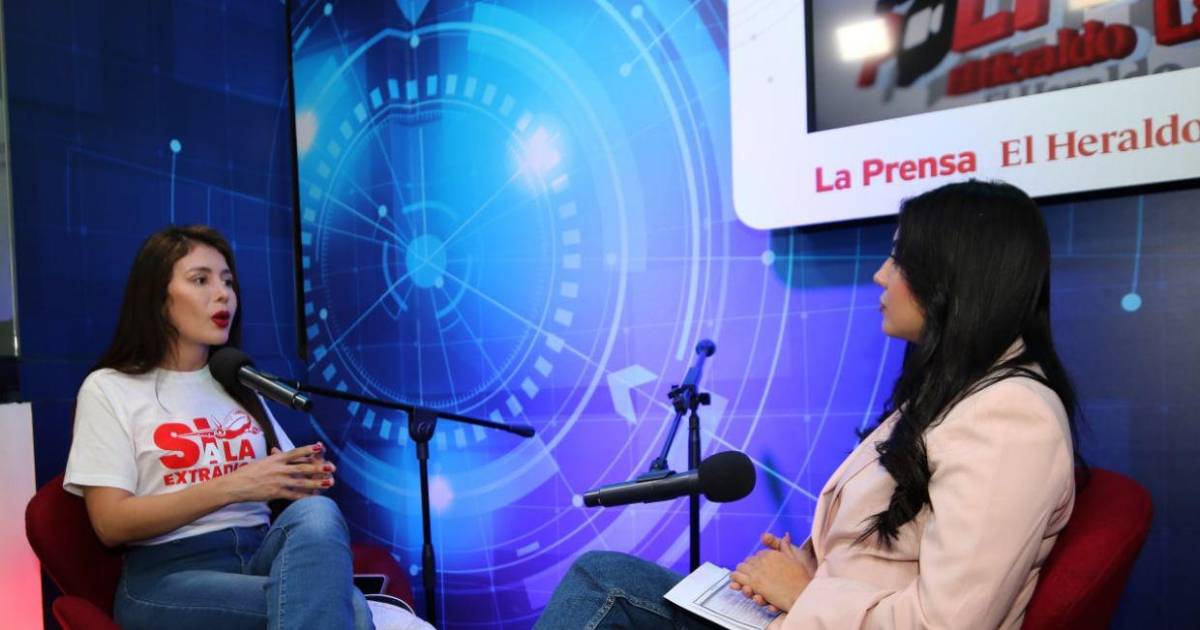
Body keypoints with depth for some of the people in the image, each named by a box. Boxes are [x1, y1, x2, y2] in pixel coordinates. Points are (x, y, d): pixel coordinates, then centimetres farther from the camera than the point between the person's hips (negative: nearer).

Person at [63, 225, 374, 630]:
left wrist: (302, 480, -6)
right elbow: (111, 524, -6)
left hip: (262, 553, 5)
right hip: (169, 577, -5)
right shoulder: (108, 389, 4)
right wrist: (232, 486, -16)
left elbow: (282, 483, 20)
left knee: (317, 515, -33)